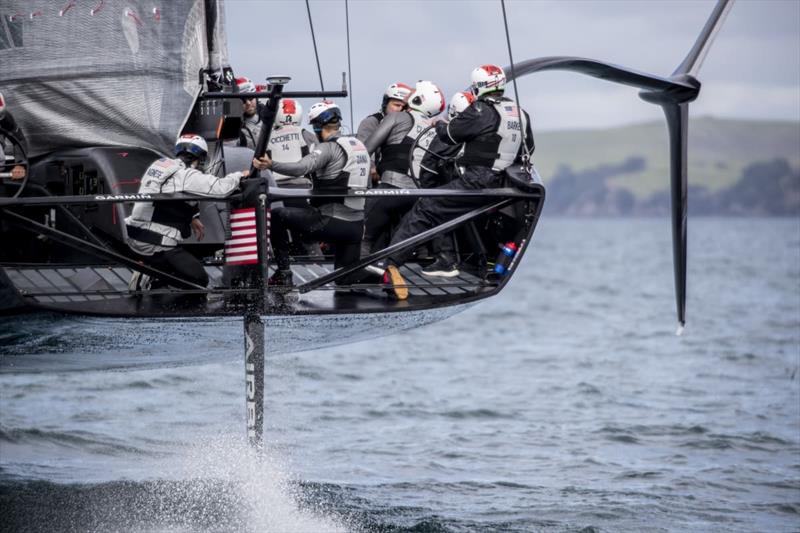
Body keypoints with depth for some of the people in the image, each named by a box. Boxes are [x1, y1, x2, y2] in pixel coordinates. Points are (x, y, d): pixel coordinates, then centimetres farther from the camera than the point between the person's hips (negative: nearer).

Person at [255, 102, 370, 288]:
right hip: (356, 225, 7)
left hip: (332, 223, -7)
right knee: (346, 282, 20)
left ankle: (284, 273, 6)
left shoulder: (328, 147, -11)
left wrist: (271, 164, -37)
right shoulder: (359, 145, 14)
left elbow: (301, 168, -28)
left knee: (277, 216, 8)